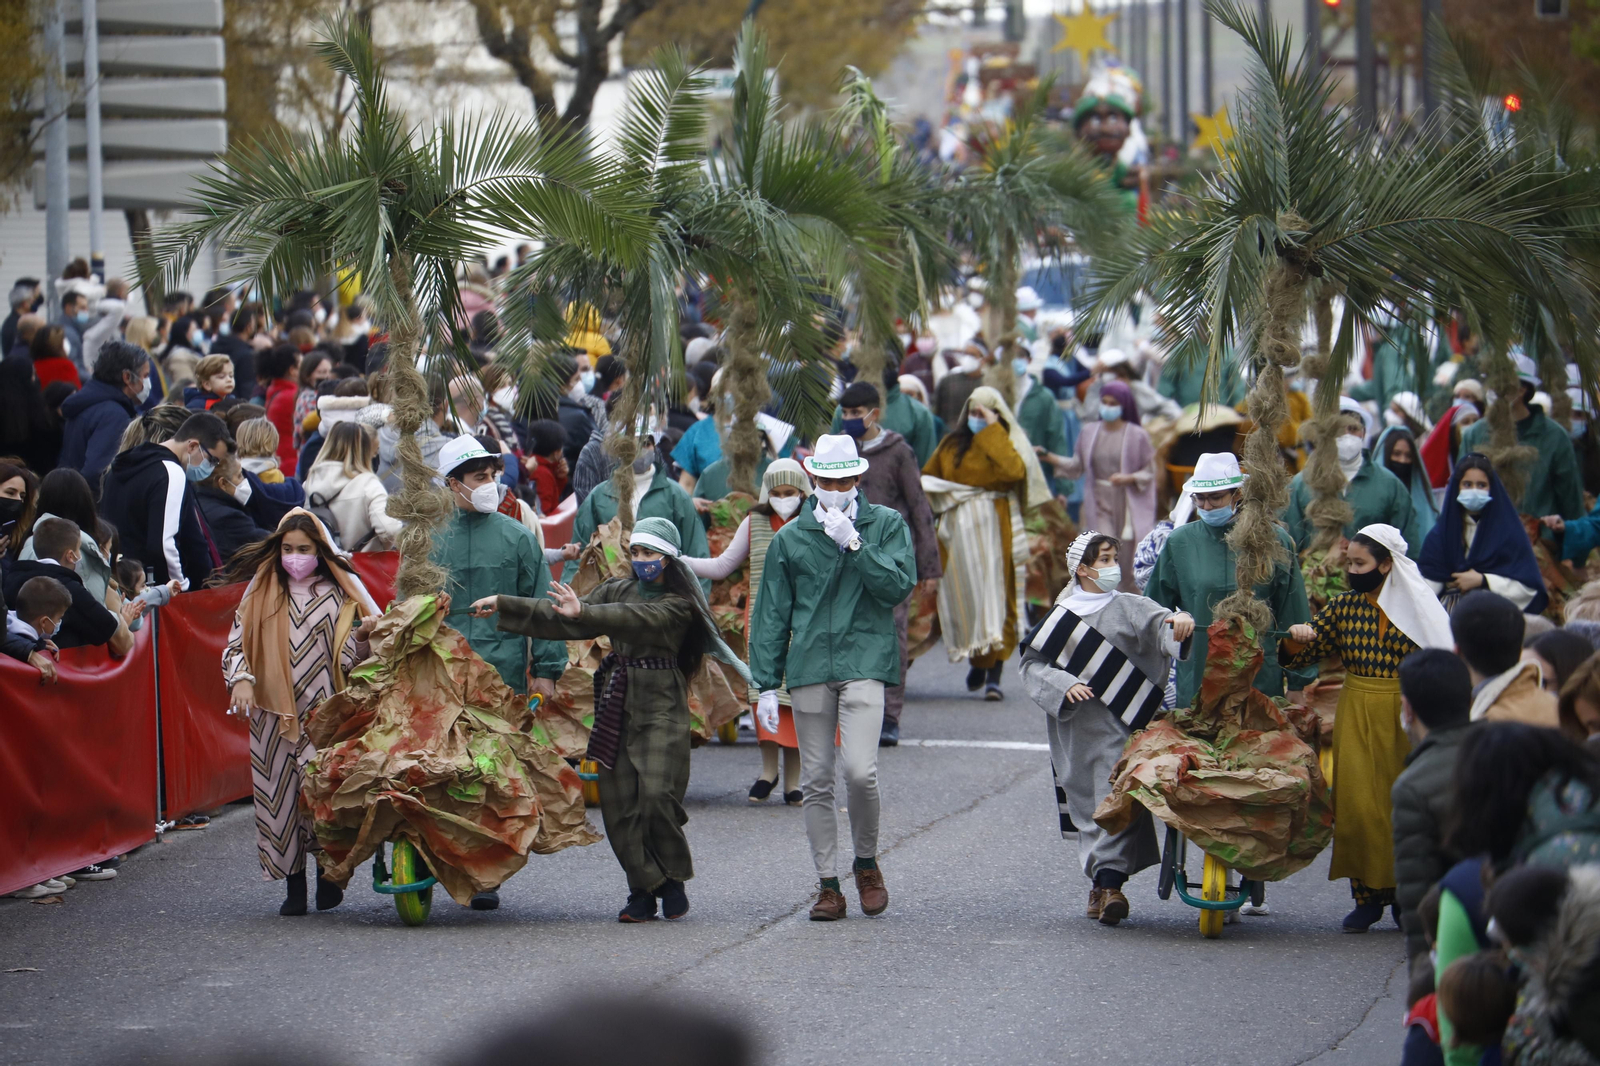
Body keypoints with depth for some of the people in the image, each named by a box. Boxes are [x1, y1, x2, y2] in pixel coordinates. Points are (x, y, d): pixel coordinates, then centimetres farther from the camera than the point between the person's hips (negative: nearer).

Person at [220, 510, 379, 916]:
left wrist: (365, 633, -12)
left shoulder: (340, 593, 7)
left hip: (325, 712, -2)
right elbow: (237, 642, 10)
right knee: (279, 795, 0)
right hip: (274, 714, 2)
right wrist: (241, 680, -7)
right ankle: (294, 887, 8)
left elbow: (351, 656, 8)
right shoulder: (262, 592, 11)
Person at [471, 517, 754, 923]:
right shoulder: (618, 590, 15)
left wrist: (582, 612, -35)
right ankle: (643, 891, 3)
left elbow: (636, 618, -21)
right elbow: (561, 618, 13)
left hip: (661, 709, -5)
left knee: (656, 796, -16)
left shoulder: (679, 606, -3)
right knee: (619, 804, -3)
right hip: (616, 708, 5)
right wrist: (503, 606, 6)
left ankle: (674, 881, 4)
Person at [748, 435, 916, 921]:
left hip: (864, 663, -2)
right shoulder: (790, 538, 12)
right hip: (810, 667, 2)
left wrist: (854, 544, -11)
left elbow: (899, 586, -4)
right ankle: (828, 885, 9)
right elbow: (771, 615, 13)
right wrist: (767, 684, 8)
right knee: (816, 782, 2)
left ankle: (867, 863, 8)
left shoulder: (886, 525, 8)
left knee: (860, 771, -16)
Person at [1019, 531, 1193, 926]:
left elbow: (1160, 624, -14)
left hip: (1119, 725, -2)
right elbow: (1033, 664, 5)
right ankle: (1101, 882, 7)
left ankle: (1110, 882, -10)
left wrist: (1180, 621, -37)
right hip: (1075, 727, 2)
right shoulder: (1060, 616, 8)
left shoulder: (1128, 608, 4)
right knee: (1086, 804, 4)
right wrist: (1064, 686, -12)